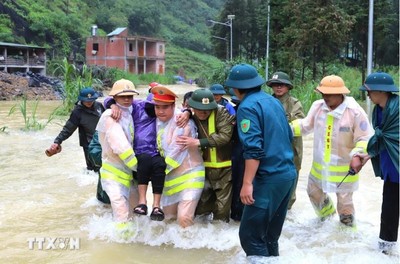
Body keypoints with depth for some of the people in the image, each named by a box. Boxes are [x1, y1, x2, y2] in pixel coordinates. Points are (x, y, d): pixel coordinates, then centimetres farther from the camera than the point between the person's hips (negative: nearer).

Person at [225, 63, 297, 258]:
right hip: (288, 173, 9)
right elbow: (288, 135, 22)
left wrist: (247, 183, -22)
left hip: (269, 178, -9)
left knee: (250, 235, -5)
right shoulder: (273, 101, 13)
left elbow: (253, 149, -21)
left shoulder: (247, 106, -12)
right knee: (270, 234, 18)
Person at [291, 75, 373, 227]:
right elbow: (306, 125, 4)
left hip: (344, 167, -5)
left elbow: (364, 139, -16)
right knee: (313, 191, 24)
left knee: (344, 200, 11)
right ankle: (327, 214, 54)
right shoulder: (318, 106, -7)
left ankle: (348, 227, 37)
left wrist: (357, 156, -30)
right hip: (320, 165, 5)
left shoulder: (355, 111, -21)